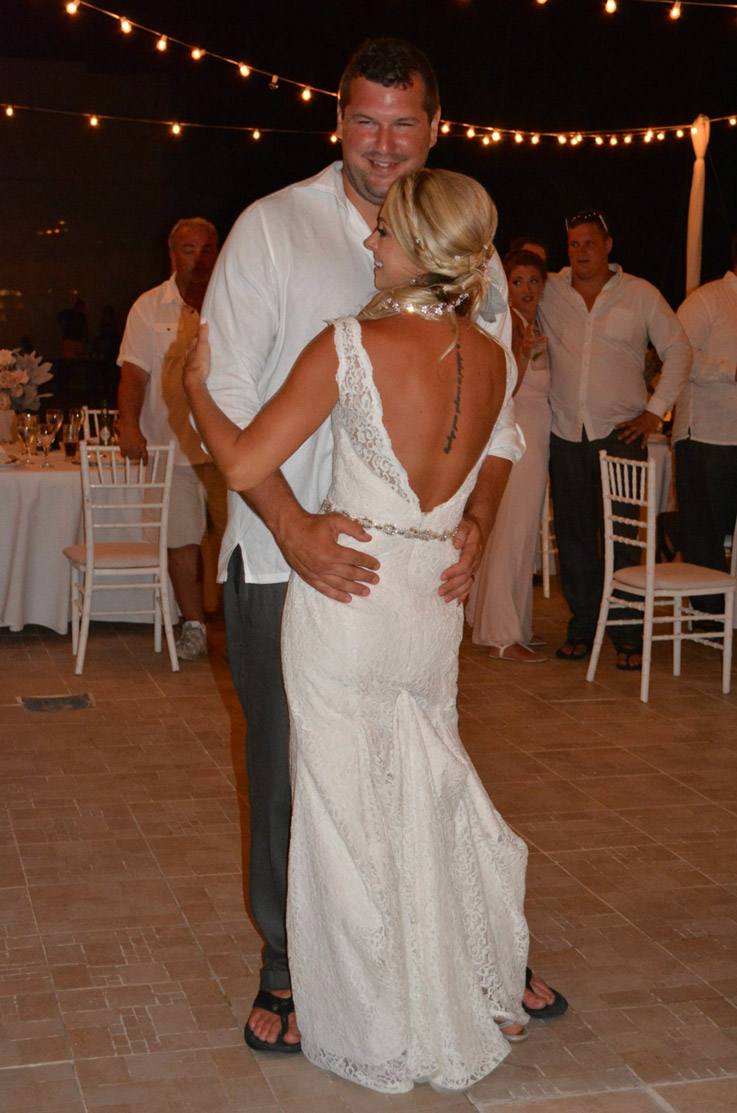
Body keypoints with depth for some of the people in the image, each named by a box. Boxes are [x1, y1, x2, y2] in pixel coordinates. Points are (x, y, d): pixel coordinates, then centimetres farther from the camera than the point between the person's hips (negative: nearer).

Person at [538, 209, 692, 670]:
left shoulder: (640, 294, 4)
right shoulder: (549, 293, 8)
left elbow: (679, 350, 7)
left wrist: (655, 411, 0)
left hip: (620, 432, -2)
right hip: (566, 433, 3)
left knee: (621, 537, -5)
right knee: (573, 534, 6)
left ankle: (629, 635, 3)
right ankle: (582, 627, 17)